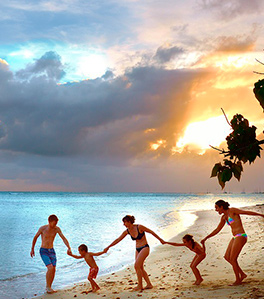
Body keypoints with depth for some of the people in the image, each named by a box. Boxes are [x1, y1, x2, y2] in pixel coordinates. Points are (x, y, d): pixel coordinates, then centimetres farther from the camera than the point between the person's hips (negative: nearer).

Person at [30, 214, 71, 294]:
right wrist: (32, 249, 9)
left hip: (51, 251, 4)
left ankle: (49, 287, 16)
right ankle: (47, 286, -4)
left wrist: (69, 248, -23)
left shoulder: (57, 229, -6)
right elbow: (35, 237, 1)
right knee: (50, 268, -20)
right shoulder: (42, 228, -15)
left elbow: (64, 238, -7)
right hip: (43, 251, -4)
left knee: (53, 269, -1)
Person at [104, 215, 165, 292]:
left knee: (136, 265, -16)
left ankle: (140, 285, -8)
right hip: (138, 249, 7)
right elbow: (118, 240, 7)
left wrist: (160, 239, 2)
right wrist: (108, 247, 6)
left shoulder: (139, 227, -18)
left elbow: (151, 232, -7)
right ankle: (149, 284, 18)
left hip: (145, 248, -7)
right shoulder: (127, 231, 0)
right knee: (140, 268, 8)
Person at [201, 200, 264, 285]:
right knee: (227, 257, 9)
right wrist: (205, 238, 23)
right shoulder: (224, 217, 15)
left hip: (240, 237, -9)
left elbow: (247, 212, -11)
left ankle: (238, 280, 12)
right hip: (235, 237, 9)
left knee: (232, 259, -3)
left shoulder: (232, 210, -8)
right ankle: (242, 274, 18)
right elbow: (217, 230, 23)